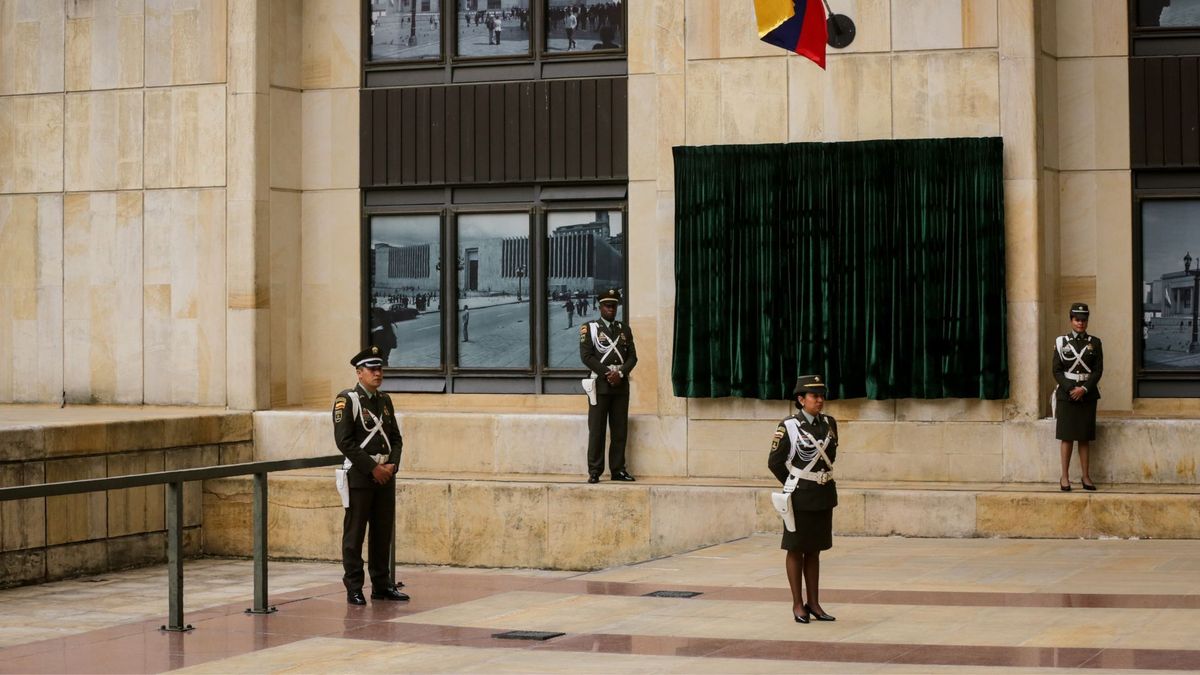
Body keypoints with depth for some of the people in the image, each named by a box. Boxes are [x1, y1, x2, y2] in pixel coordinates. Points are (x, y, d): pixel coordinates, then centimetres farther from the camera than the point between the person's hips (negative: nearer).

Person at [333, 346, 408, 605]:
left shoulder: (385, 400, 13)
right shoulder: (346, 400, -7)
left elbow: (395, 438, 15)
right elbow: (344, 441, -14)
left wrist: (392, 465, -3)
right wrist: (372, 468, -15)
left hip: (386, 475, 6)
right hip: (359, 475, -6)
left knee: (384, 532, 9)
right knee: (354, 533, -2)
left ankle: (382, 586, 17)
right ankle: (354, 589, 3)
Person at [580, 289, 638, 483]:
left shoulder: (625, 330, 15)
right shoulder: (589, 328, 3)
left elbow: (632, 356, 8)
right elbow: (586, 356, -6)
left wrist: (620, 373, -10)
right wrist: (608, 374, -12)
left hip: (621, 386, 4)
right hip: (600, 385, -4)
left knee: (620, 430, 4)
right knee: (597, 429, -4)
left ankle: (618, 469, 8)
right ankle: (594, 471, -3)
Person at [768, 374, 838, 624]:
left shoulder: (829, 424, 4)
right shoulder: (788, 427, -11)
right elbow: (775, 462, -5)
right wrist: (796, 486, 4)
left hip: (824, 495, 5)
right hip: (800, 497, -5)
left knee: (814, 550, 11)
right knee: (795, 549, 4)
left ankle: (813, 603, 16)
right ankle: (797, 604, 10)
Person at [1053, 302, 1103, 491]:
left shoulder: (1095, 343, 6)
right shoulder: (1061, 342, 4)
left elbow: (1098, 370, 0)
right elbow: (1057, 371, 0)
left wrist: (1084, 389, -12)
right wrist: (1071, 389, -12)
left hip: (1087, 395, 1)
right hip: (1066, 394, -1)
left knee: (1085, 437, 4)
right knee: (1066, 436, -2)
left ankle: (1085, 476, 9)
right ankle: (1064, 477, 2)